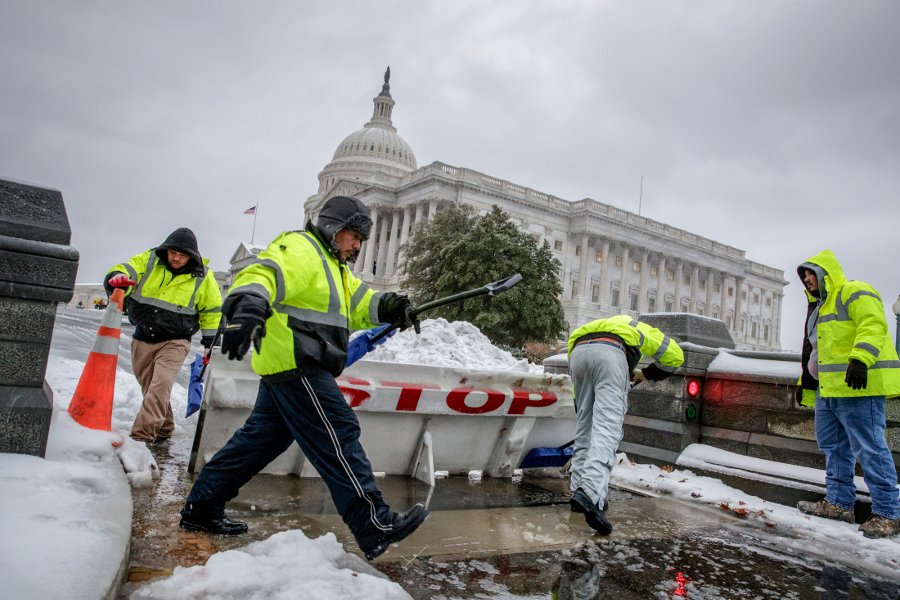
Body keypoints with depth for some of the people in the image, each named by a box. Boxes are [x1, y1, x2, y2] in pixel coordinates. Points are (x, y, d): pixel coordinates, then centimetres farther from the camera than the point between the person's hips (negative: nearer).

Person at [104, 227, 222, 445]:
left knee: (160, 386, -19)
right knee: (150, 388, 13)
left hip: (174, 341, -3)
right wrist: (116, 278, -38)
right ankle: (163, 428, 30)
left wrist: (211, 343, 2)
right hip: (142, 339, 4)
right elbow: (126, 270, -12)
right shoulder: (148, 260, -1)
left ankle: (141, 435, -18)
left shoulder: (202, 276, -4)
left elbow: (212, 309, 4)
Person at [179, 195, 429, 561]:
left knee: (262, 437, 15)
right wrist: (249, 308, -46)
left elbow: (358, 301, 14)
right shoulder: (300, 249, -7)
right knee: (338, 437, -9)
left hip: (286, 369, 11)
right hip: (295, 365, -11)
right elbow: (262, 275, -25)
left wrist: (388, 307, -7)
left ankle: (201, 509, 27)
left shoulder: (333, 266, 25)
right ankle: (374, 527, -4)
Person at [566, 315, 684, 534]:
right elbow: (675, 355, 34)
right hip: (610, 353, -4)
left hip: (578, 351, 5)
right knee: (607, 429, -11)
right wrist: (649, 373, 46)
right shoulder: (638, 328, 40)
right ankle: (589, 494, -28)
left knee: (584, 427, 15)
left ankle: (579, 490, 15)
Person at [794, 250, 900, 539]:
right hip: (829, 389, 11)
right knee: (832, 444, 13)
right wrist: (806, 383, 27)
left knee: (869, 448, -7)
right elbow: (815, 350, 28)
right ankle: (839, 503, 22)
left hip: (859, 385, -10)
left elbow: (873, 325, -22)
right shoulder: (820, 306, 24)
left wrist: (860, 359, -34)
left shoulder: (854, 293, -6)